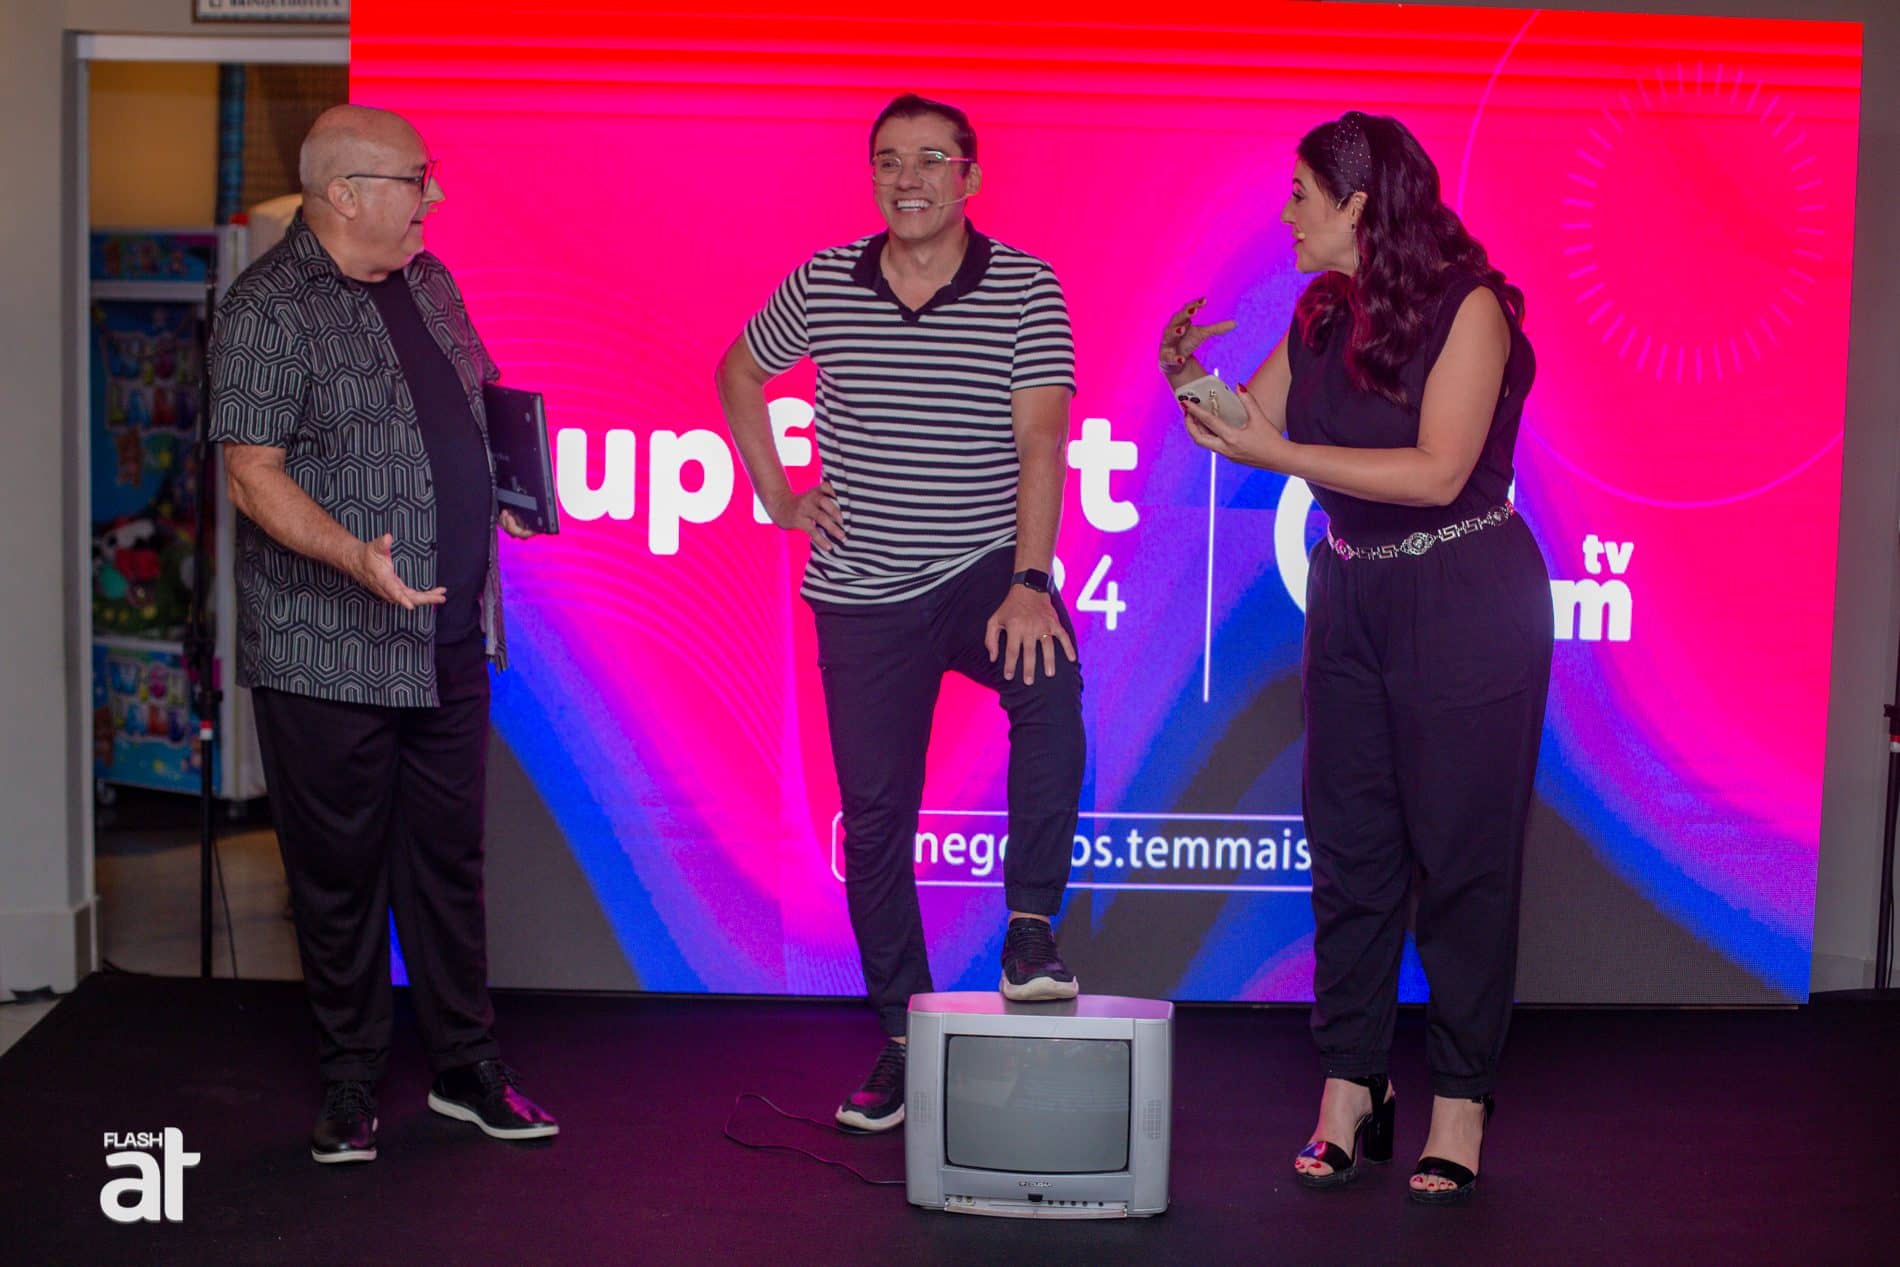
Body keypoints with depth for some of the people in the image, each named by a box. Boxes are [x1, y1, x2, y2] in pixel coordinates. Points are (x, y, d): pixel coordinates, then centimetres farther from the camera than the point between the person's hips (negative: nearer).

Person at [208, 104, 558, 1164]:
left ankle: (467, 1068, 26)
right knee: (341, 874, 5)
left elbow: (479, 394, 27)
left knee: (450, 857, 14)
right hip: (331, 655, -7)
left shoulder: (428, 281, 11)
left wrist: (502, 479, 8)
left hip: (449, 638, 7)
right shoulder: (269, 310, -12)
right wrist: (355, 556, -29)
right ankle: (351, 1089, 19)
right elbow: (254, 477, -16)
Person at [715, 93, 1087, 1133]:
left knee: (1049, 686, -34)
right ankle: (900, 1038, 16)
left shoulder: (1024, 289, -5)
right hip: (862, 590, 3)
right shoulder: (823, 283, 3)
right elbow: (739, 373, 20)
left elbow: (1040, 439, -15)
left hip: (985, 570, -2)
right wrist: (777, 496, 9)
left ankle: (1029, 929, -23)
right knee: (875, 813, 4)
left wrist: (1029, 581, -26)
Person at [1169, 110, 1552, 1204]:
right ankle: (1351, 1087, 14)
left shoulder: (1468, 305, -13)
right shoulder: (1323, 315, 7)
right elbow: (1252, 418, 14)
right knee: (1347, 846, 6)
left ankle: (1460, 1103, 8)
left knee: (1461, 854, -1)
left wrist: (1277, 453, -21)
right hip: (1352, 596, 6)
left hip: (1467, 601, -6)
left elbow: (1438, 471, -20)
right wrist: (1189, 377, -8)